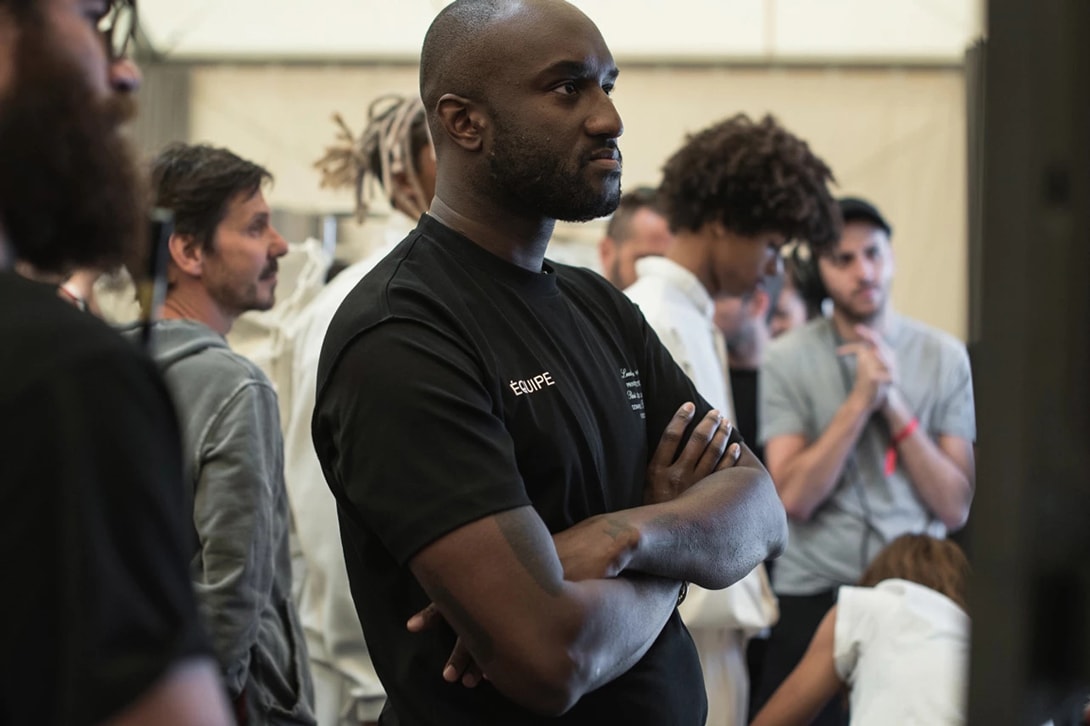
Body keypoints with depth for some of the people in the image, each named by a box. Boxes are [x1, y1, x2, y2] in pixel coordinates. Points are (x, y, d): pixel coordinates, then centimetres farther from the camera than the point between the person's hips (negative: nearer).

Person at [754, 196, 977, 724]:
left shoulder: (944, 358, 3)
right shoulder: (787, 360, -1)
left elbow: (955, 509, -3)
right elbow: (794, 498, -12)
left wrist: (895, 404, -11)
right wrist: (860, 400, -14)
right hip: (812, 599, -1)